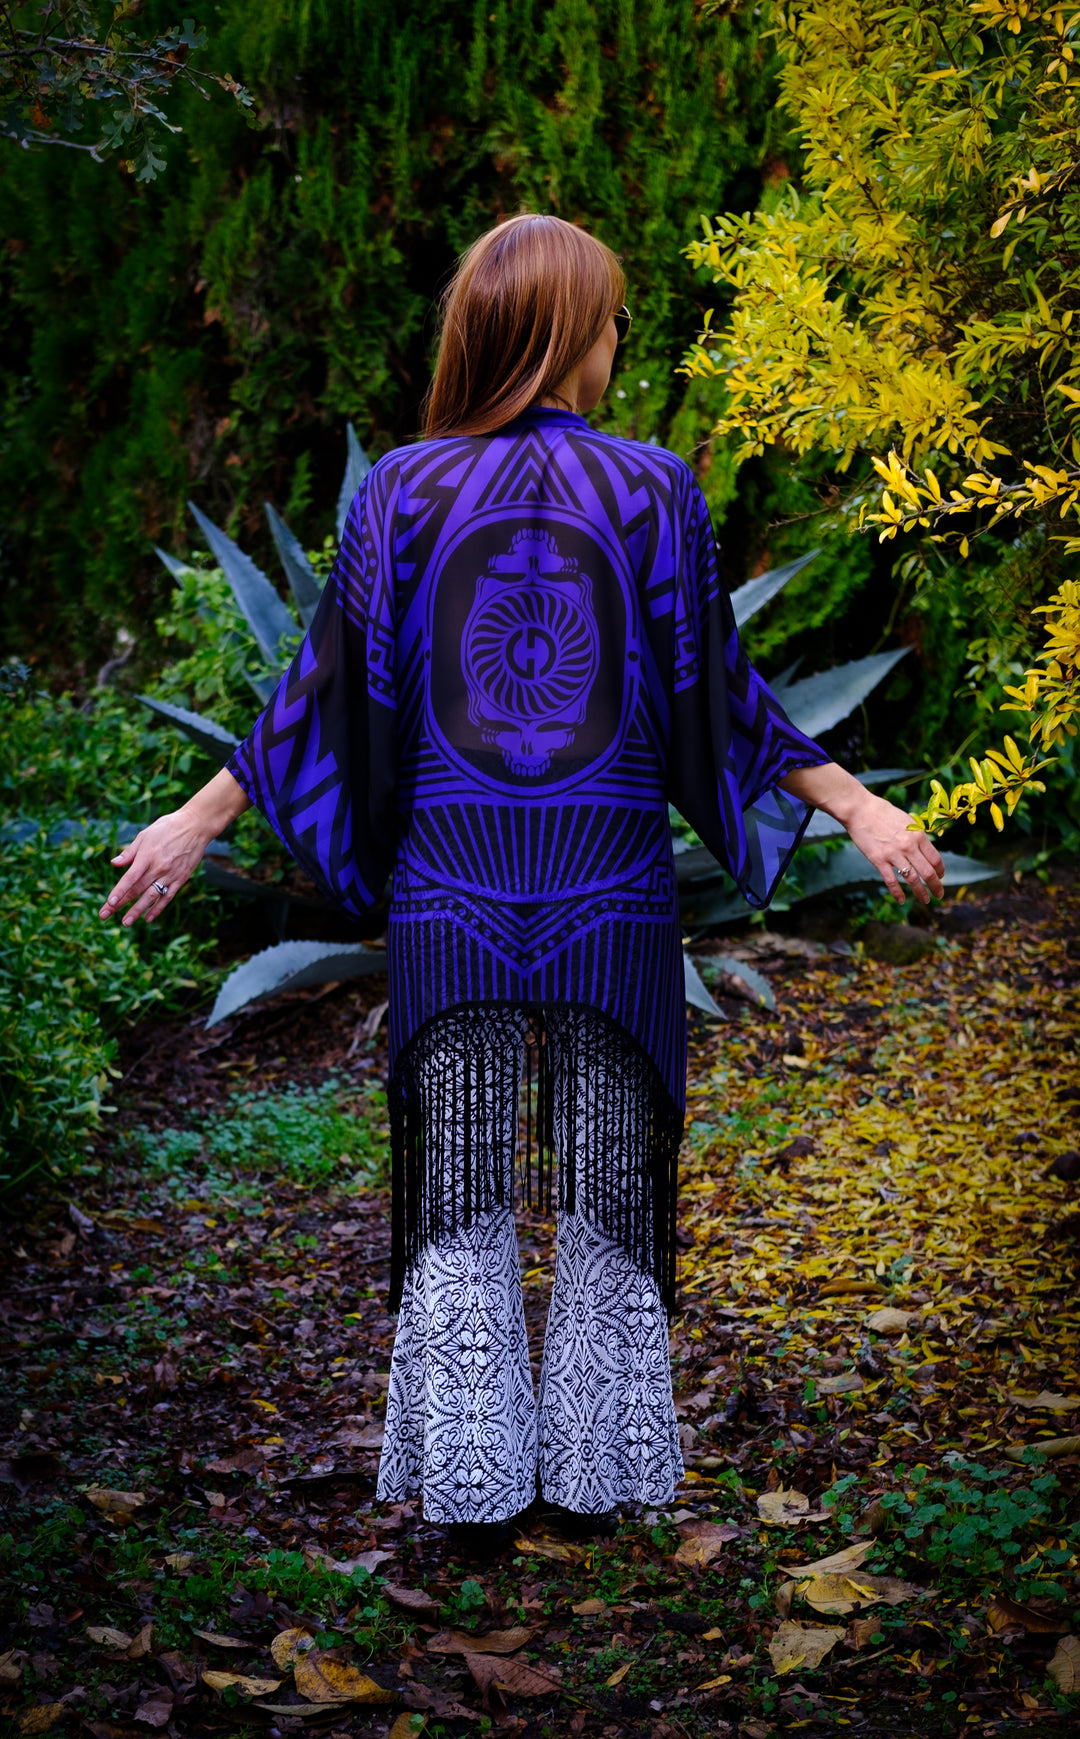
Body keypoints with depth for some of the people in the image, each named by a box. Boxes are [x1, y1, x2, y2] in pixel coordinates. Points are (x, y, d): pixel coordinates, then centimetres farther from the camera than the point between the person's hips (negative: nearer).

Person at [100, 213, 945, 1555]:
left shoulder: (405, 491, -2)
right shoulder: (653, 490, -4)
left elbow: (332, 692, -2)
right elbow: (718, 693, -3)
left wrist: (198, 820, 8)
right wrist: (857, 808, 5)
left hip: (447, 896, 1)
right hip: (614, 894, 0)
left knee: (461, 1190, 10)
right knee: (608, 1186, 12)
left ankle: (469, 1478, 12)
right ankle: (593, 1471, 19)